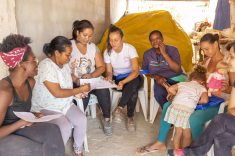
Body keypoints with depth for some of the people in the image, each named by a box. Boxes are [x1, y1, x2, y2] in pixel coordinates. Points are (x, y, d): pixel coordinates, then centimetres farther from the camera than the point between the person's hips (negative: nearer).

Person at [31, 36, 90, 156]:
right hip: (46, 108, -7)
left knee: (82, 120, -14)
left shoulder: (64, 63, 2)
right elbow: (57, 93, -28)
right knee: (65, 127, -28)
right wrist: (80, 90, -20)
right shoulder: (46, 66, -24)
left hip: (65, 104, 7)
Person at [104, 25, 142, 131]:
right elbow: (109, 71, -6)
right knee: (133, 92, -33)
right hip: (117, 78, 2)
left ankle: (120, 108, -32)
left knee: (133, 85, -39)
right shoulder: (107, 52, -9)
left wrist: (123, 82, -45)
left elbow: (135, 71, -28)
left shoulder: (130, 49, -20)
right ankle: (130, 117, -21)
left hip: (132, 77, -1)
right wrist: (108, 78, -32)